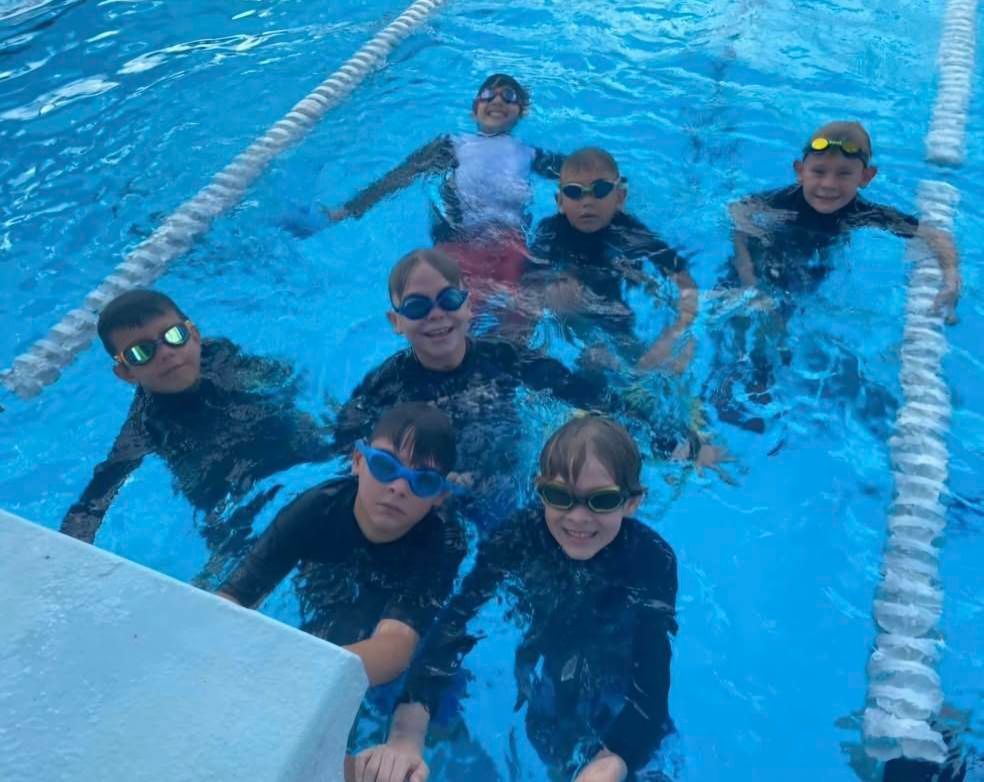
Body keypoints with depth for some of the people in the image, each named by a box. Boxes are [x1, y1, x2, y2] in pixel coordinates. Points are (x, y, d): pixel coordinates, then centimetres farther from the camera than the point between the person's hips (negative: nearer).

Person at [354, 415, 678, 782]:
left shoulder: (652, 559, -27)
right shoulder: (517, 537, -25)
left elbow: (650, 690, -34)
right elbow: (453, 627, -36)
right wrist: (406, 736, -51)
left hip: (615, 708, -2)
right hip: (538, 687, 2)